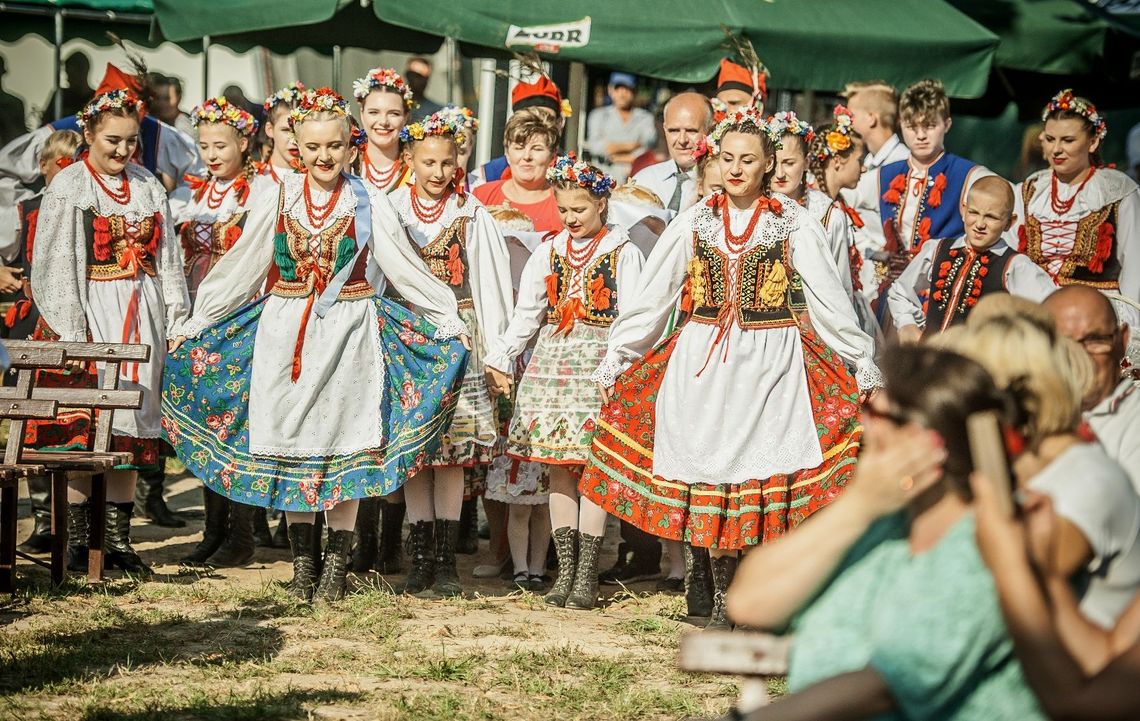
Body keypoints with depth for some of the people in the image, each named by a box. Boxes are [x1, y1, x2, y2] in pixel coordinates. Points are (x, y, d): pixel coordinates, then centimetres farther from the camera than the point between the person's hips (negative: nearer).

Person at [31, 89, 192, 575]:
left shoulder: (148, 187, 13)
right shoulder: (69, 186, -1)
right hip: (94, 311, -4)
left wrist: (176, 319, 7)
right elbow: (57, 262, -6)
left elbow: (167, 258, 14)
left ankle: (118, 539, 7)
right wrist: (71, 329, -13)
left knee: (131, 424, 3)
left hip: (141, 314, 4)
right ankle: (77, 538, -1)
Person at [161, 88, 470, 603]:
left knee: (345, 441, 0)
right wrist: (197, 321, 12)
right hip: (286, 330, 2)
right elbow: (240, 268, 11)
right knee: (291, 442, 4)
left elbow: (405, 266, 3)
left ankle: (336, 566, 8)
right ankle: (302, 563, 13)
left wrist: (449, 319, -1)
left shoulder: (368, 203, 1)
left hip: (349, 331, -1)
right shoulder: (277, 199, 5)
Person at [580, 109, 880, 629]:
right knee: (709, 467, 1)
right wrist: (614, 359, 10)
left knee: (766, 471, -10)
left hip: (771, 360, -2)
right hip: (703, 360, 2)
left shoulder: (792, 222, 2)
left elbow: (830, 298, 4)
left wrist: (863, 363, 1)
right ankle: (722, 596, 11)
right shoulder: (697, 221, 8)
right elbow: (650, 295, 11)